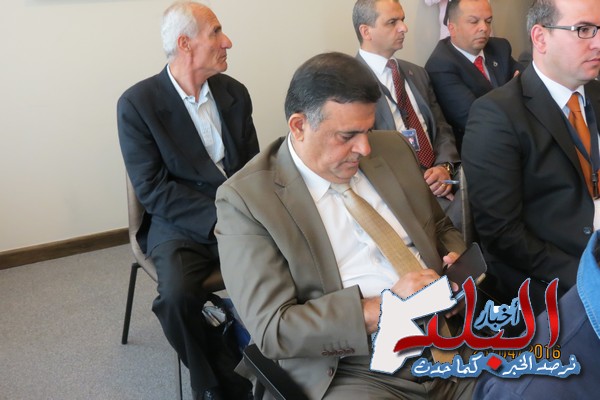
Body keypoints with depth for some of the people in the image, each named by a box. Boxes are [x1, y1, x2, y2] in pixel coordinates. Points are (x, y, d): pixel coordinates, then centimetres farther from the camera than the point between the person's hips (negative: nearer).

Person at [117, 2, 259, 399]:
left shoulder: (234, 92, 6)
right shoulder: (137, 103, -8)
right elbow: (152, 189, -12)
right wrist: (218, 217, -21)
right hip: (181, 225, -3)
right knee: (177, 295, -31)